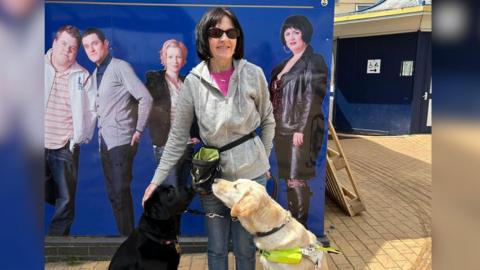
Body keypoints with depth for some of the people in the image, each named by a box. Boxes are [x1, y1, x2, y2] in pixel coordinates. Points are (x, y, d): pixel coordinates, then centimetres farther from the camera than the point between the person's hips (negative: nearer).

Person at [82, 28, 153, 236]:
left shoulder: (120, 67, -7)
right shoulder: (95, 75, 15)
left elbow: (145, 98, -14)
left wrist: (138, 130, -11)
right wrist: (100, 137, 10)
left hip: (121, 141, -8)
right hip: (105, 142, 8)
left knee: (120, 192, -5)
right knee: (113, 193, 12)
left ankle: (128, 234, 7)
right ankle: (123, 232, 24)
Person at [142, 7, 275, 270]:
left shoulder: (254, 74, -8)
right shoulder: (193, 82, -8)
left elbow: (268, 122, 5)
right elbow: (178, 137, -2)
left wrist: (263, 160, 6)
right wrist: (157, 180, -4)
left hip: (251, 175, 0)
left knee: (245, 249, 15)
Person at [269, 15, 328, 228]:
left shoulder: (314, 61, -6)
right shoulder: (287, 63, 17)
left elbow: (313, 98, -13)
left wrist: (301, 129, -19)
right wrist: (273, 126, 14)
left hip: (299, 128, -8)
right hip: (282, 128, 8)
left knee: (297, 179, -4)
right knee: (288, 178, 12)